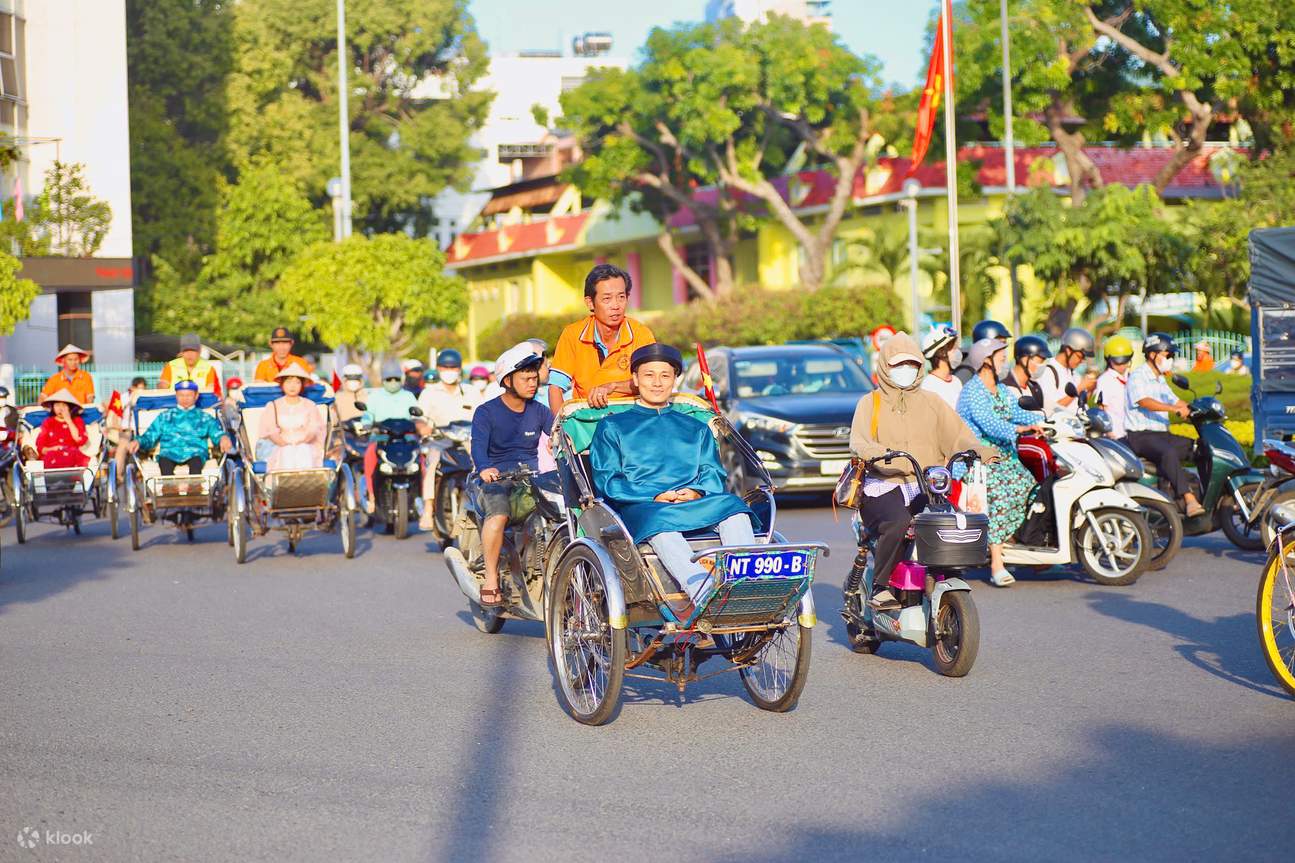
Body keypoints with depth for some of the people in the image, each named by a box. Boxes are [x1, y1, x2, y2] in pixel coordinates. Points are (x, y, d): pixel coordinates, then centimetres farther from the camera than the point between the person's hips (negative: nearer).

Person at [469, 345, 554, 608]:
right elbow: (478, 445, -16)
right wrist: (484, 469, -37)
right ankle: (491, 579, -26)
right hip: (495, 478, -4)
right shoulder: (486, 413, 0)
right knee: (498, 514, -36)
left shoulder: (539, 411, 14)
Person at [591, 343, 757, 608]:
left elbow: (714, 475, 18)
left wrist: (697, 493, -8)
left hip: (697, 505, 3)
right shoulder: (612, 427, 21)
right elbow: (607, 481, 7)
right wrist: (654, 497, -9)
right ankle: (703, 594, -62)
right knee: (660, 522, -40)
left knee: (732, 506, -31)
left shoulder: (696, 429, 31)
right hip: (640, 508, -3)